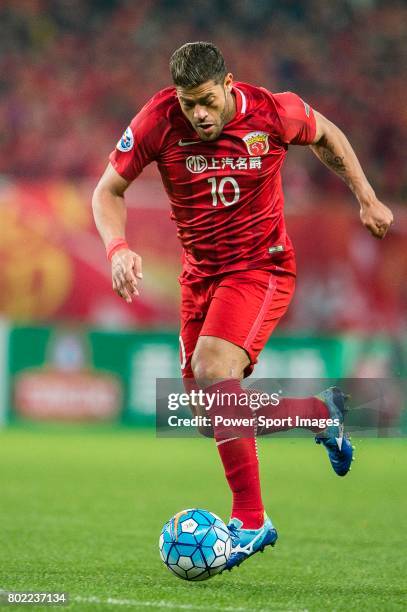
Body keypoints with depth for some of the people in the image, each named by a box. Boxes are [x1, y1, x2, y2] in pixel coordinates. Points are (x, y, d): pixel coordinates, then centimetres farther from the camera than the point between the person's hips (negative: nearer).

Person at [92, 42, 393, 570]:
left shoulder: (274, 112, -15)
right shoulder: (158, 121, -13)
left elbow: (324, 135, 8)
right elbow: (108, 190, -3)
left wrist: (367, 199, 8)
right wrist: (117, 248, -21)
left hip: (261, 265, -5)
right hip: (200, 273, 5)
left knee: (212, 369, -27)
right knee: (215, 410, 5)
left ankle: (250, 520, -20)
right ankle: (323, 411, 30)